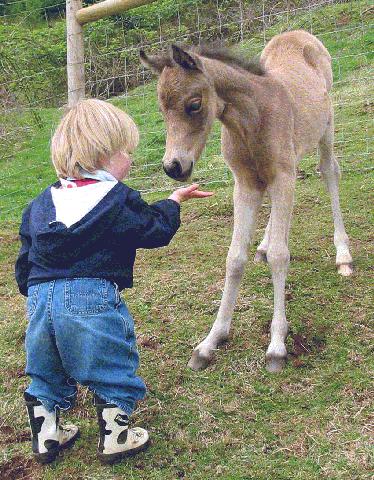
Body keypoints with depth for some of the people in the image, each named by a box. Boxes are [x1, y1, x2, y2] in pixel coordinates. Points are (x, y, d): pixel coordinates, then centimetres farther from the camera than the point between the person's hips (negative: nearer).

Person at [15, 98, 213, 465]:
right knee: (113, 371, 14)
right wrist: (174, 201, 18)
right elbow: (156, 230, 2)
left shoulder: (42, 202, 13)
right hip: (94, 299, -6)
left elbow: (25, 257, 17)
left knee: (46, 373, 23)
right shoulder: (118, 200, -5)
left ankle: (45, 437, 33)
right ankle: (114, 438, 24)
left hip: (41, 298, 6)